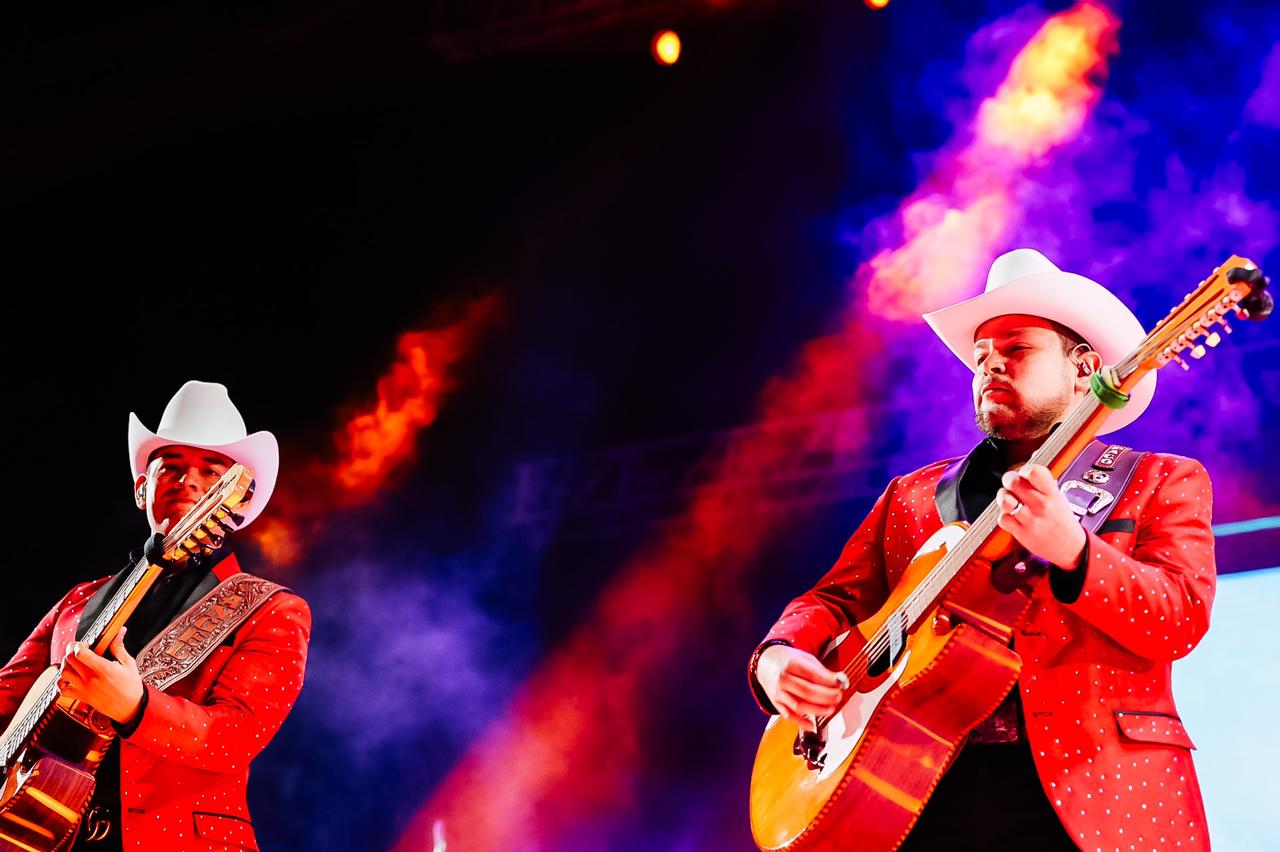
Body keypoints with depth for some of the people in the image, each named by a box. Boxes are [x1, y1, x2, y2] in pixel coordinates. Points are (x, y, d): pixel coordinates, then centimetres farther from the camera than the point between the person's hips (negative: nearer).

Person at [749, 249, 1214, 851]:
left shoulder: (1164, 484, 12)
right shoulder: (912, 497, 22)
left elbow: (1181, 619, -2)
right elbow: (837, 600, 18)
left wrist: (1071, 551, -19)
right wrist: (777, 656, -5)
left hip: (1086, 792, -3)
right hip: (927, 793, 3)